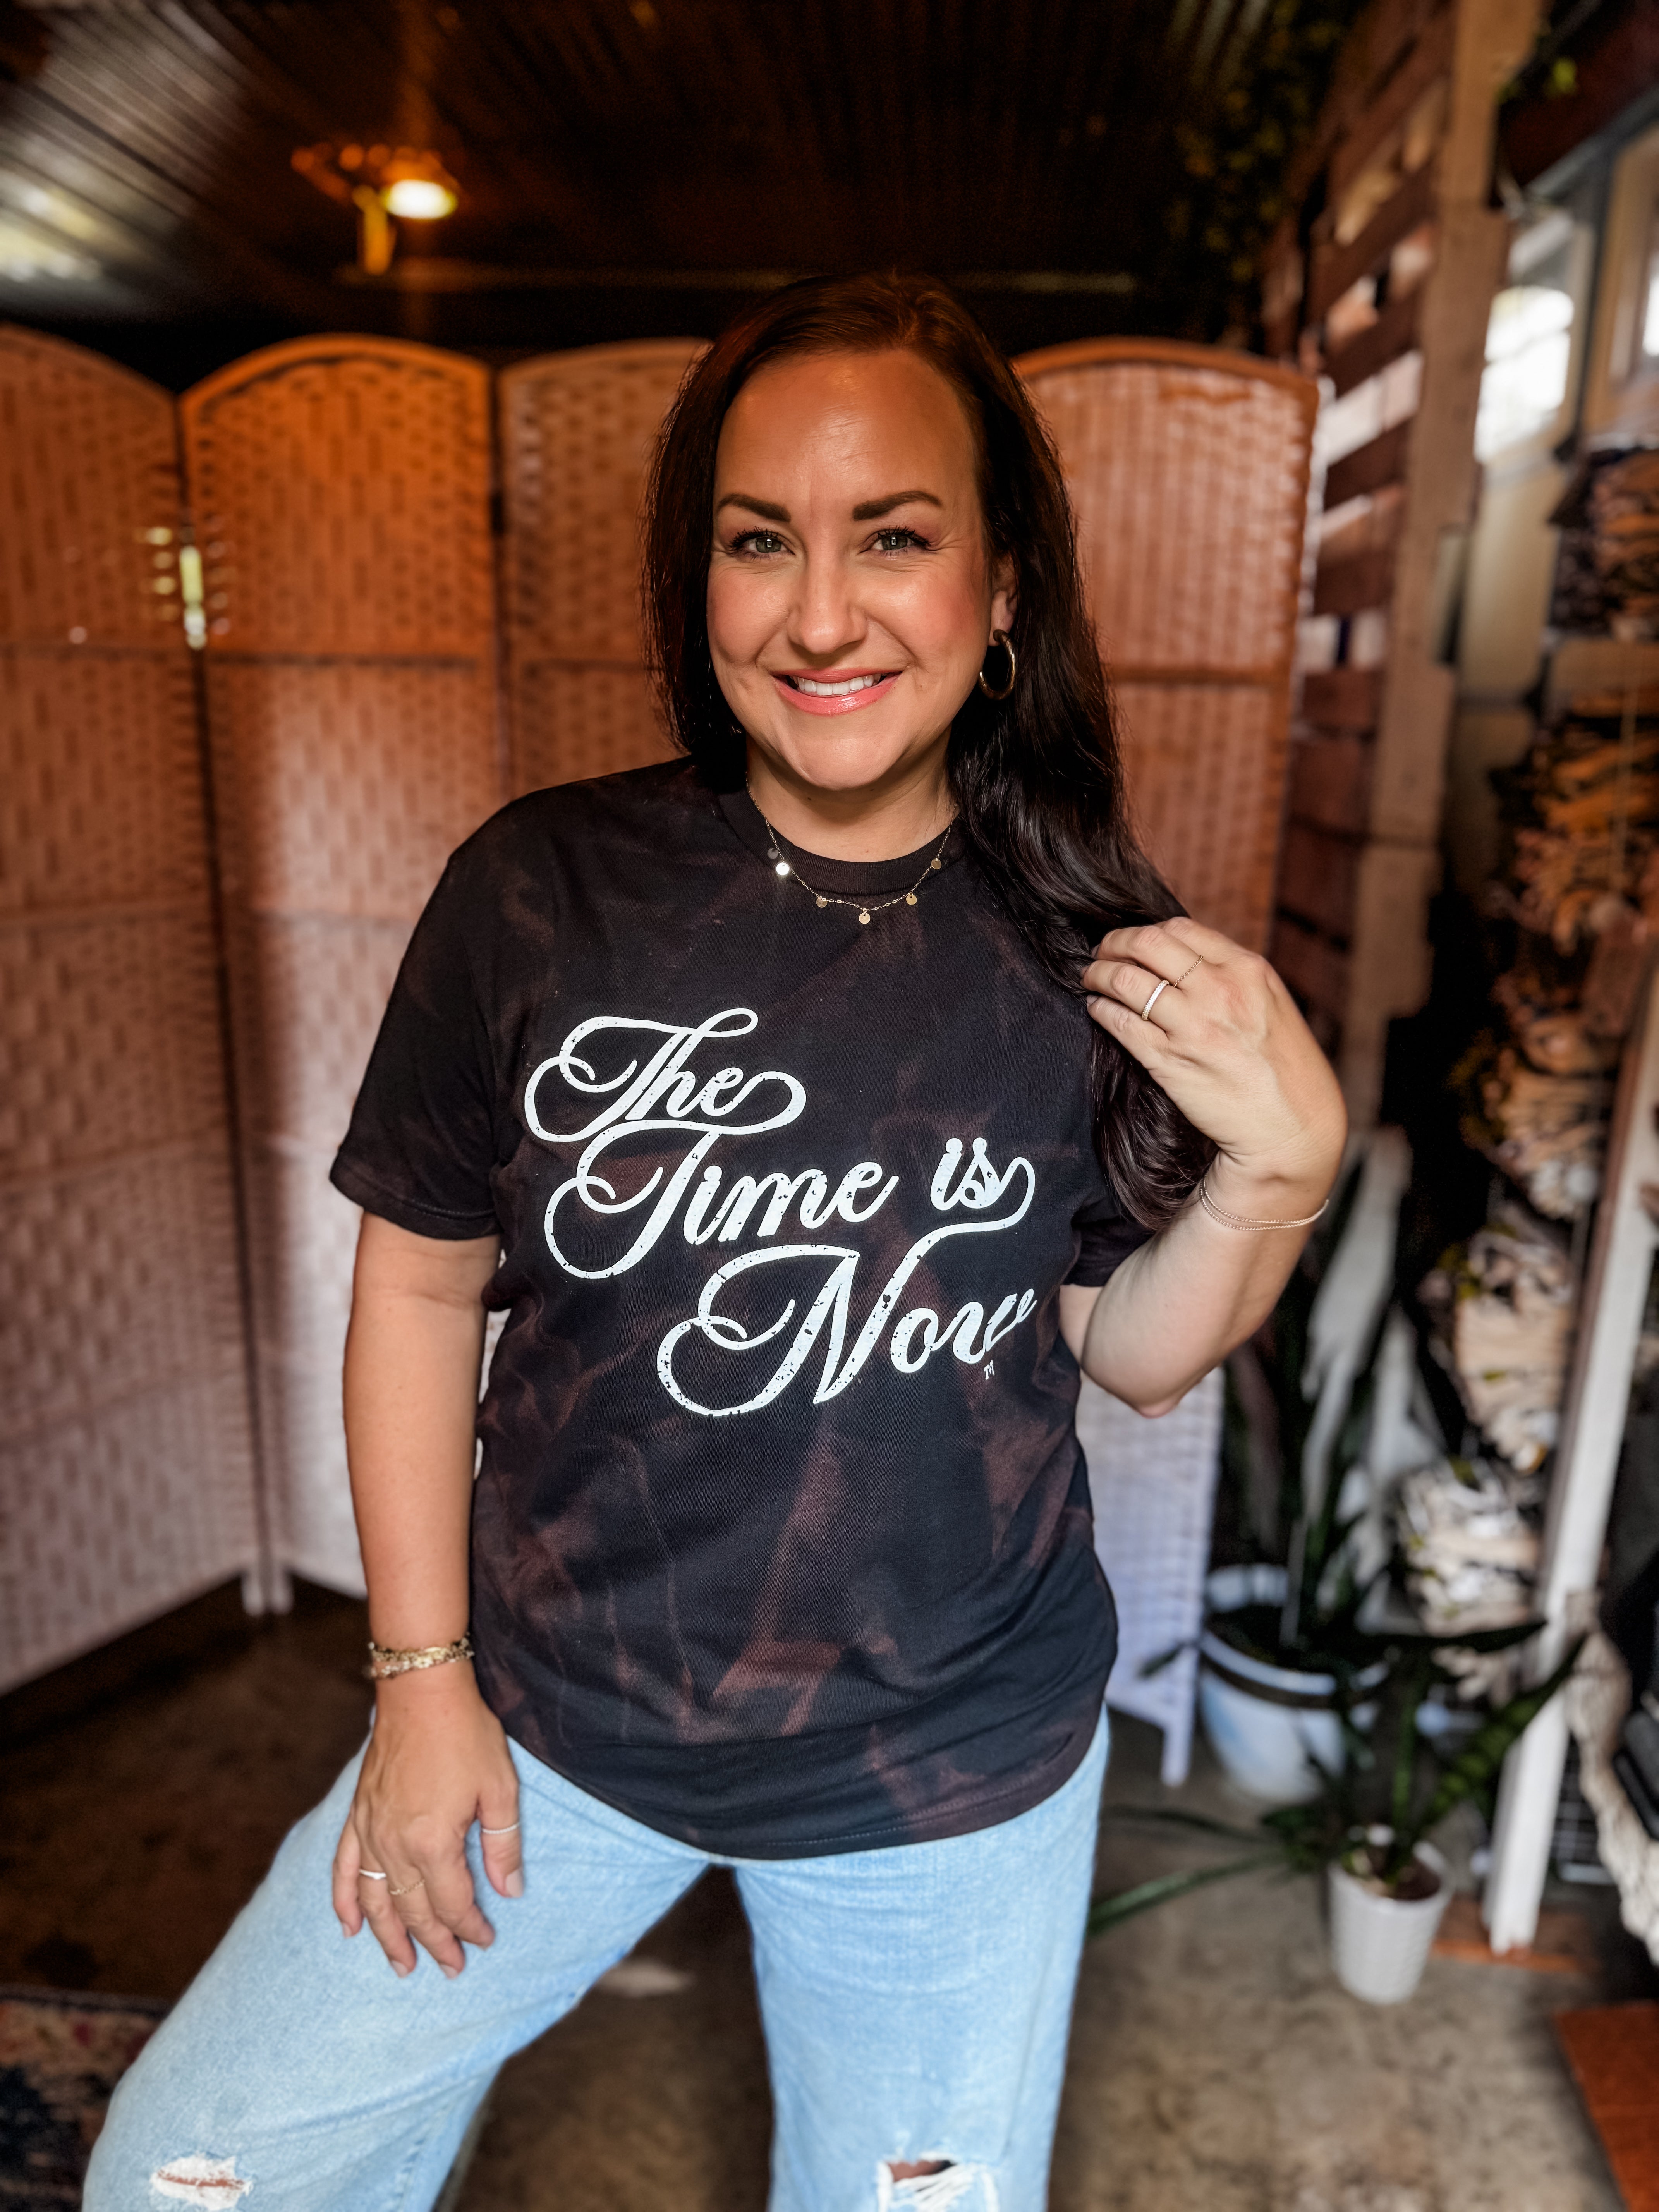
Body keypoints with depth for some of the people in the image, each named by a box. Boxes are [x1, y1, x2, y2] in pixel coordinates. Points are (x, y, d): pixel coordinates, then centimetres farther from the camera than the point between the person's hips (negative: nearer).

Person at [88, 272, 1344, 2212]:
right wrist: (422, 1674, -2)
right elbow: (423, 1277, -4)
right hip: (552, 1713, 1)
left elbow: (1134, 1353, -1)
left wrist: (1281, 1166, -19)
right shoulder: (543, 892, -14)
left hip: (957, 1764, 1)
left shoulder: (1088, 947, -11)